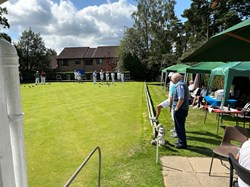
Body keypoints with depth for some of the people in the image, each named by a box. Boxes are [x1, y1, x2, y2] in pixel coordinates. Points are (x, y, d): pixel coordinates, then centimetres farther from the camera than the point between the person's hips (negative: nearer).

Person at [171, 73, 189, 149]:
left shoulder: (179, 86, -19)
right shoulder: (184, 85, 13)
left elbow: (181, 99, -27)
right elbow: (187, 97, 18)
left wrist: (176, 108, -17)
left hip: (179, 110, -10)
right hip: (184, 109, 10)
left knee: (179, 127, 1)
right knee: (181, 126, 20)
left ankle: (182, 143, 12)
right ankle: (181, 141, 34)